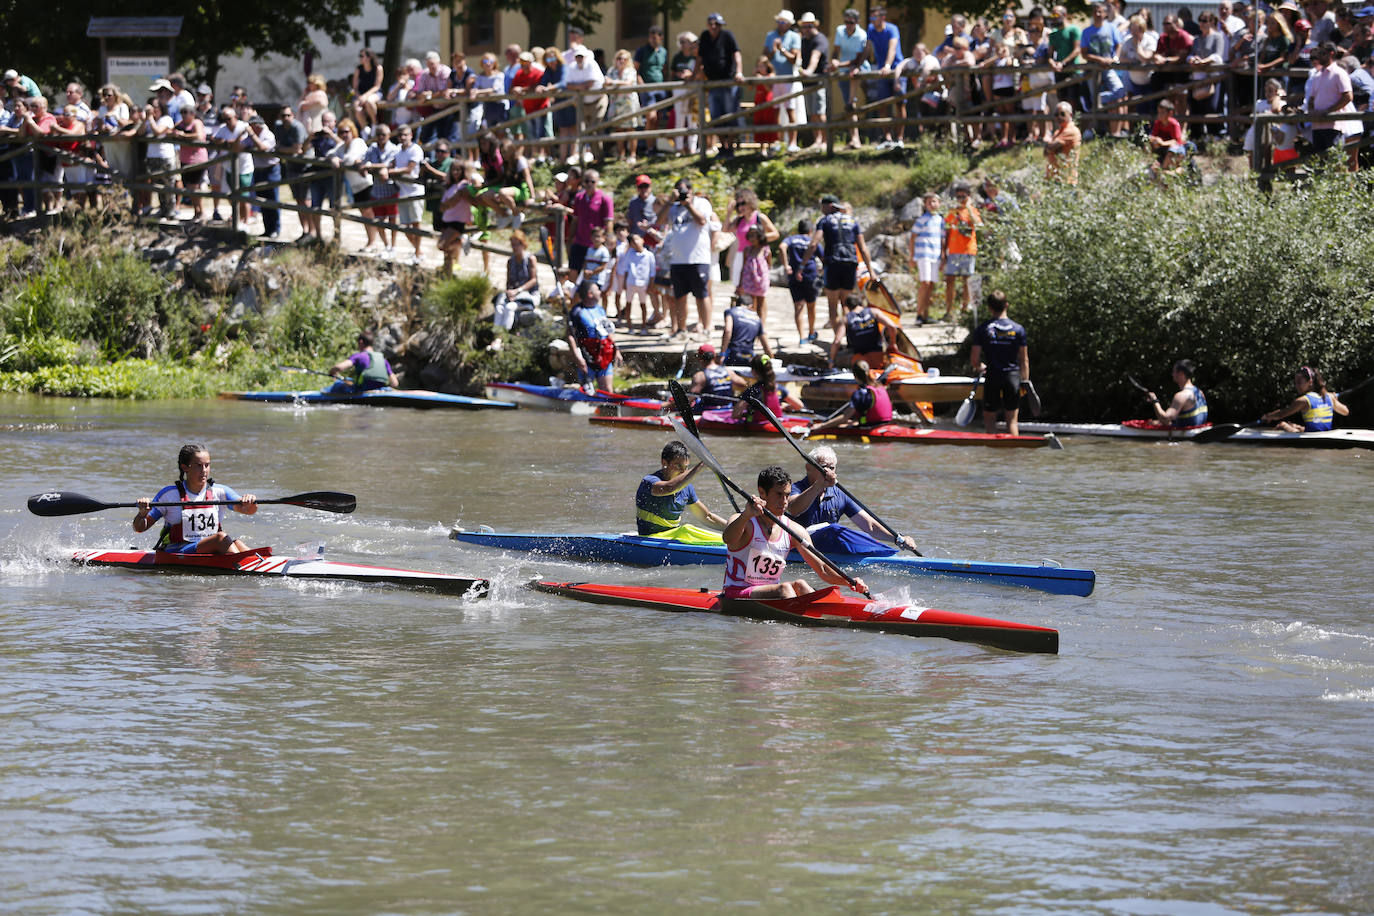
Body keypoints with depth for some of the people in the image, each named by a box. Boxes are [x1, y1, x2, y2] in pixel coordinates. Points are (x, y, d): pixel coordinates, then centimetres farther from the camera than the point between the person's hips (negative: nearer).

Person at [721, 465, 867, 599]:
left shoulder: (794, 531, 6)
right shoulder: (745, 523, -9)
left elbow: (822, 569, 4)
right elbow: (728, 539, -35)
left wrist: (850, 581, -14)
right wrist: (746, 516, -54)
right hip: (737, 594, -5)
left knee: (799, 585, -24)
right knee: (785, 588, -29)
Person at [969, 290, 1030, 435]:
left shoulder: (983, 329, -5)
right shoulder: (1018, 329, -2)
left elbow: (974, 360, -5)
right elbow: (1024, 360, 0)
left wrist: (980, 367, 17)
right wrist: (1025, 382, 9)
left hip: (992, 377, -1)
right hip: (1013, 377, 1)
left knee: (989, 418, 10)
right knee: (1011, 419, 8)